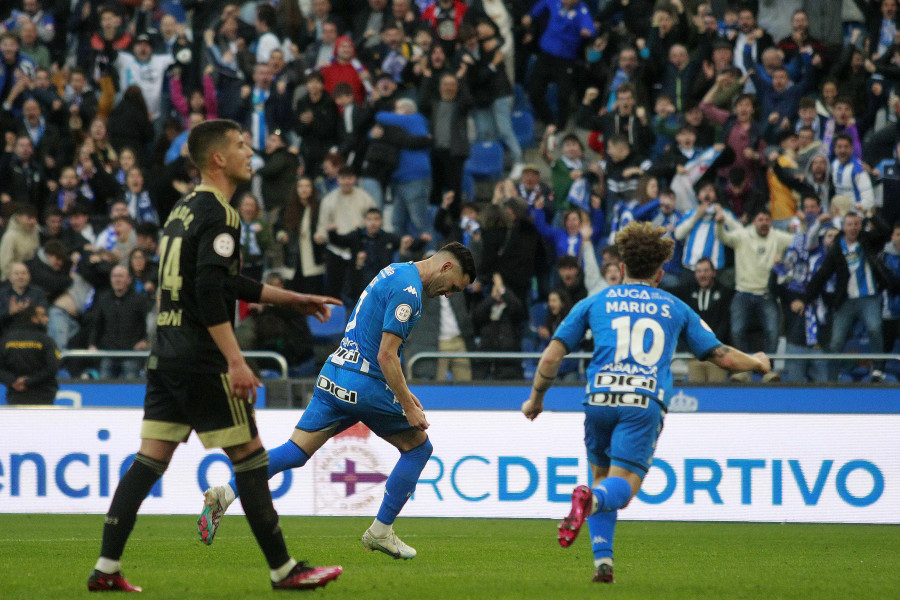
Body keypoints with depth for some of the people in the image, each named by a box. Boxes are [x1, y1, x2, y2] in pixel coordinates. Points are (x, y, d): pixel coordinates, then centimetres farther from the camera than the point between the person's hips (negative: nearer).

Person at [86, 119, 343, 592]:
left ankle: (106, 569, 1)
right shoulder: (217, 215, -12)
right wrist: (236, 362, -23)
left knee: (149, 460, 6)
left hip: (166, 354, 9)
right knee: (249, 458, -1)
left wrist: (294, 300, 32)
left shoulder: (185, 210, 18)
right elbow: (209, 292, -23)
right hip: (202, 359, -9)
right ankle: (283, 570, 4)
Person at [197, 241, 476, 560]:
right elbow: (386, 356, -19)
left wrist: (402, 391, 26)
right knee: (418, 447, 10)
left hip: (334, 376, 9)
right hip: (366, 386, -8)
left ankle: (225, 494, -11)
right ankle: (381, 531, 12)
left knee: (296, 451, 5)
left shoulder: (395, 272, 17)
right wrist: (408, 406, -14)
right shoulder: (408, 291, -14)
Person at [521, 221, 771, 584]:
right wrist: (757, 363, 43)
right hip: (646, 404, -1)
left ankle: (603, 559, 6)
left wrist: (536, 398, 27)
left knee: (602, 476, 21)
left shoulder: (594, 303, 20)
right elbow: (722, 356, 23)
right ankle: (592, 499, -42)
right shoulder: (675, 308, 21)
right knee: (622, 486, -6)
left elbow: (552, 355, 14)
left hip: (600, 398, 1)